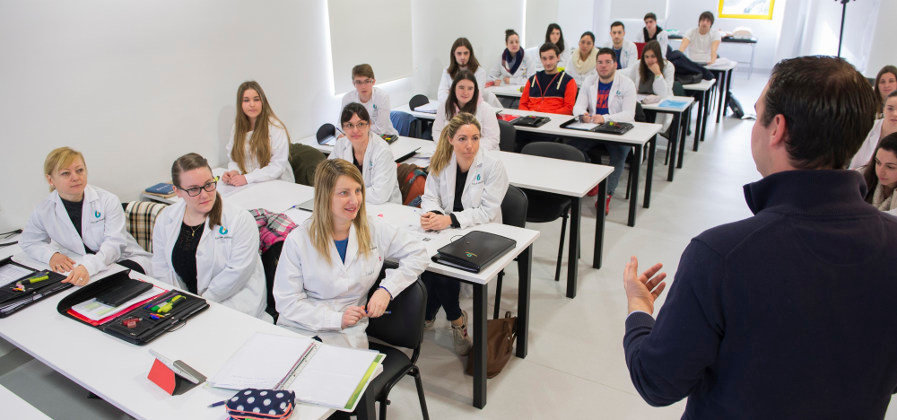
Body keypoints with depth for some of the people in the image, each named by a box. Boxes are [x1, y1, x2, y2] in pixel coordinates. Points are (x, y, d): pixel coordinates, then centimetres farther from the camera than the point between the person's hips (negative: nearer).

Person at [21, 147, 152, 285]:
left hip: (125, 259, -3)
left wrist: (88, 267, -41)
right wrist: (51, 255, -8)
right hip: (81, 266, 3)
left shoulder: (109, 201, -11)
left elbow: (114, 243, -21)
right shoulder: (43, 211, -1)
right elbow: (27, 242, 17)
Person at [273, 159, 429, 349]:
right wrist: (336, 318, -18)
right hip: (299, 328, -1)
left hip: (348, 335, 1)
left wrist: (387, 289, -8)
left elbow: (418, 253, 6)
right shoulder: (298, 240, -5)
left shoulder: (373, 230, 1)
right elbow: (287, 301, -5)